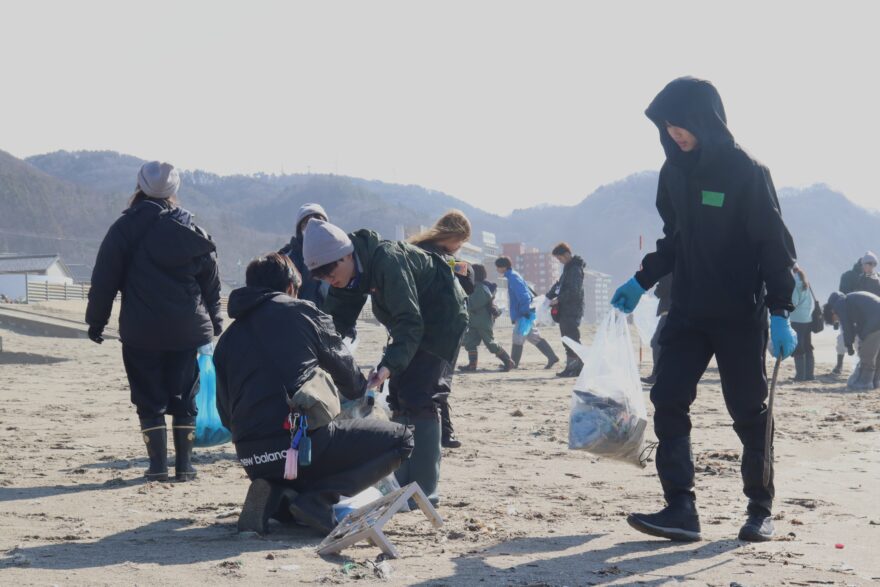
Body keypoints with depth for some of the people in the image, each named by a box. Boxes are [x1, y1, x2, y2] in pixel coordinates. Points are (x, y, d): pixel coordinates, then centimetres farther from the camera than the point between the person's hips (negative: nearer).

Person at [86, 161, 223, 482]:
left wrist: (96, 320, 5)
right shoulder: (192, 230, 7)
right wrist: (215, 322, 21)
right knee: (184, 398, 9)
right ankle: (184, 464, 8)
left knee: (150, 400, 5)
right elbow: (211, 283, 12)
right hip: (187, 329, 3)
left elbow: (104, 279, -3)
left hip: (141, 331, -2)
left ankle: (158, 465, 2)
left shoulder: (126, 228, -3)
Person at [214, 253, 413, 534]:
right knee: (400, 439, 5)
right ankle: (317, 498, -10)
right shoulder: (300, 311, 6)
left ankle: (273, 496, 3)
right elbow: (343, 367, 16)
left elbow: (226, 415, 16)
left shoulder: (227, 338, 17)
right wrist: (361, 393, 38)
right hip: (303, 441, -7)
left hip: (251, 458, 7)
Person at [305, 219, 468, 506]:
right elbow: (336, 321, -3)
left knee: (417, 398, -16)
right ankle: (401, 483, 13)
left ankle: (425, 488, -13)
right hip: (413, 322, 9)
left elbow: (410, 322, -37)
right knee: (398, 398, 7)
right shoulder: (350, 271, -7)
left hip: (441, 319, -9)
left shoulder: (387, 261, -34)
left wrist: (388, 366, -49)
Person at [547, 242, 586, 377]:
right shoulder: (568, 268, 18)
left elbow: (574, 291, -21)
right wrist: (548, 297, 8)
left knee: (572, 339, -9)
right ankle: (571, 367, 16)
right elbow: (559, 284, 21)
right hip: (565, 310, 10)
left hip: (572, 310, -10)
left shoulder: (575, 269, -13)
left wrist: (558, 299, -17)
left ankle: (576, 367, -7)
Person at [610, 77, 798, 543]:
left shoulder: (746, 171, -11)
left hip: (741, 316, -5)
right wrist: (641, 282, 14)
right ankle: (680, 509, -7)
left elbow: (774, 245, -11)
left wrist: (780, 312, -16)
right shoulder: (674, 172, 7)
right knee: (668, 401, -7)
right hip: (687, 312, 6)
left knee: (749, 413, 4)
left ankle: (760, 510, 19)